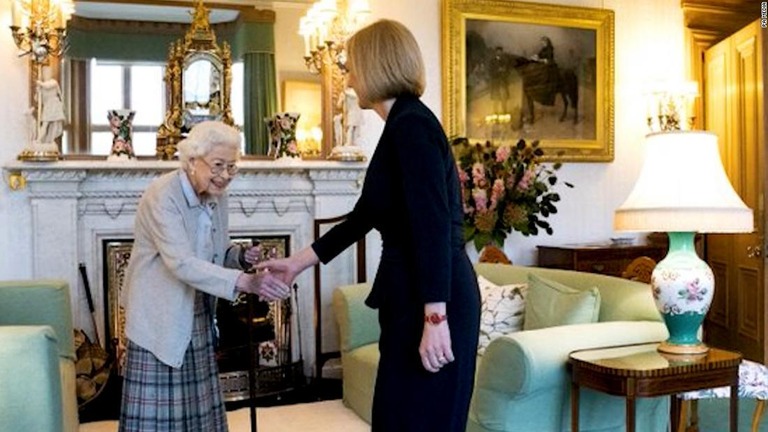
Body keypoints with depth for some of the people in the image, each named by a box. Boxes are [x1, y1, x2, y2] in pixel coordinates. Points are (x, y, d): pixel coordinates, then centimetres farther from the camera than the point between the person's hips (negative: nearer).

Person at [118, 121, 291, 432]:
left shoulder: (217, 196, 1)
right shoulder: (162, 196, -22)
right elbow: (182, 264, -33)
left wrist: (242, 256, -11)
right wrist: (245, 282, -43)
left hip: (196, 315, 7)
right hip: (160, 316, -7)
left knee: (198, 407, 10)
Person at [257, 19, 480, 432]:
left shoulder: (411, 125, -14)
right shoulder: (403, 126, 16)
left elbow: (434, 227, -22)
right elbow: (363, 216, 22)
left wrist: (435, 319, -24)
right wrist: (298, 261, 26)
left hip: (433, 303, -10)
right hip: (412, 297, 10)